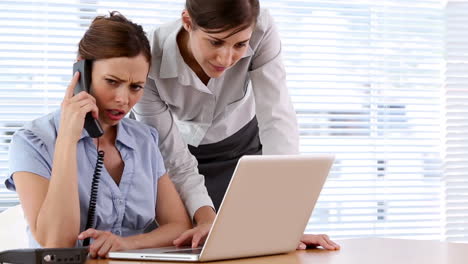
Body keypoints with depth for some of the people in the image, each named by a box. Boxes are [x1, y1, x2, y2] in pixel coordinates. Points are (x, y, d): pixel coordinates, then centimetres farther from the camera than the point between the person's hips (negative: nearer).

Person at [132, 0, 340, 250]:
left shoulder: (262, 30, -31)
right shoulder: (148, 63, -34)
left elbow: (276, 119, -33)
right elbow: (176, 161, -29)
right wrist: (206, 218, -47)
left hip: (240, 145, 1)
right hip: (183, 145, -1)